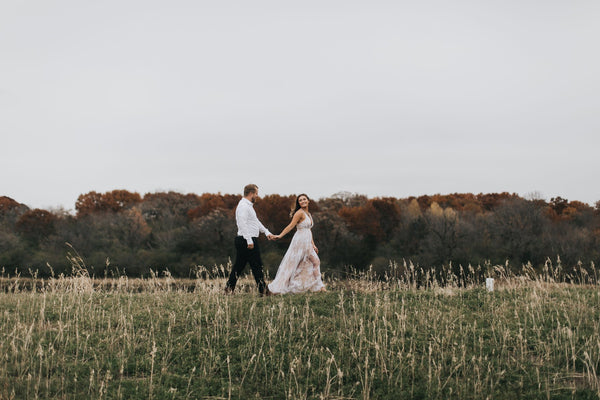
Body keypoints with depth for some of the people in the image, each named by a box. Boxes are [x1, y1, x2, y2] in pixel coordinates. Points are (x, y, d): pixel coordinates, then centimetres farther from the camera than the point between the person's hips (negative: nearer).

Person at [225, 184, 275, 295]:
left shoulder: (248, 206, 19)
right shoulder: (243, 206, -15)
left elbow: (256, 221, 26)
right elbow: (243, 224, -23)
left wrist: (267, 232, 19)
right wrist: (249, 241, -26)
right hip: (248, 241, -10)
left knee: (239, 265, 11)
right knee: (257, 265, -5)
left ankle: (229, 288, 11)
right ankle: (263, 290, -1)